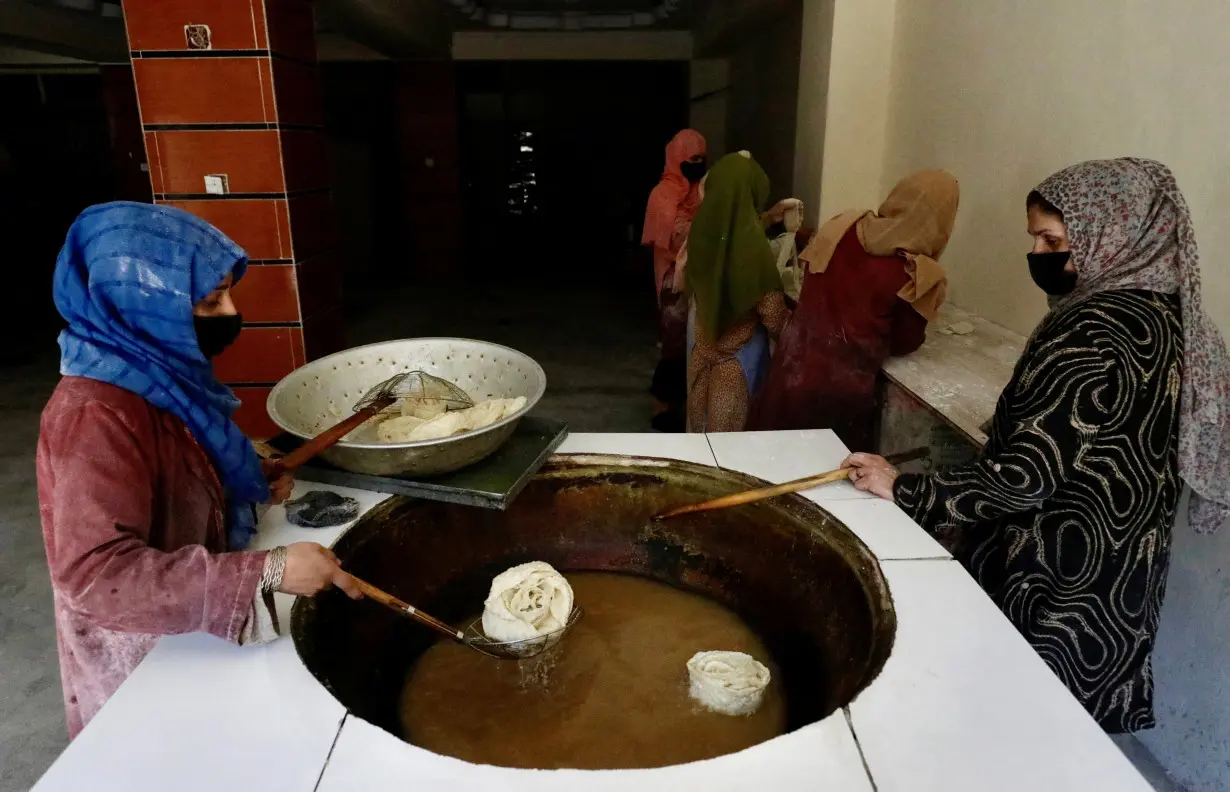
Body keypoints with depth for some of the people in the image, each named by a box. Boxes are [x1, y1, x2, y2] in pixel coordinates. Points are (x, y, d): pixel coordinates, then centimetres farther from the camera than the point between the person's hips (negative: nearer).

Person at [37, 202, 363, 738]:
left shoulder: (151, 373, -2)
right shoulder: (97, 414, -30)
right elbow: (96, 575, -38)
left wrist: (249, 481, -3)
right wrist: (268, 570, -42)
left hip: (190, 631, 8)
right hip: (144, 659, -8)